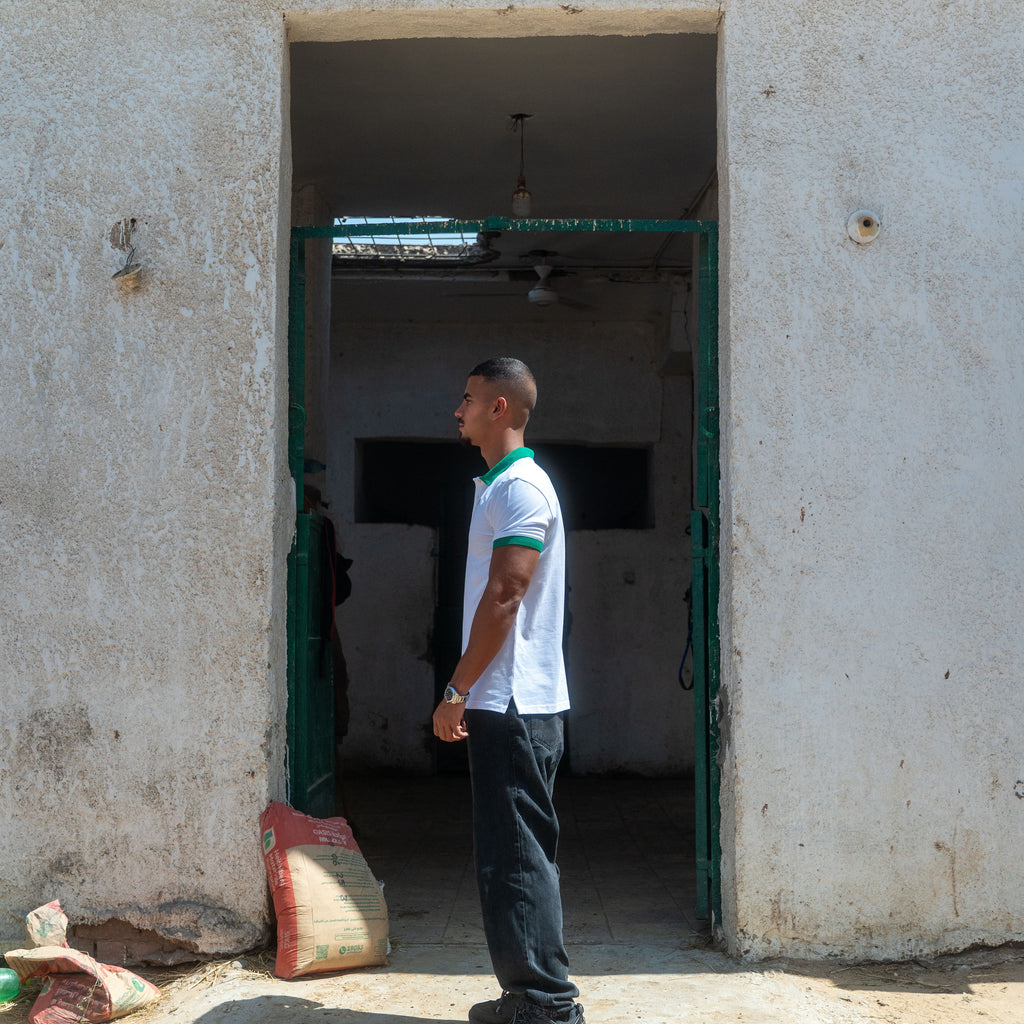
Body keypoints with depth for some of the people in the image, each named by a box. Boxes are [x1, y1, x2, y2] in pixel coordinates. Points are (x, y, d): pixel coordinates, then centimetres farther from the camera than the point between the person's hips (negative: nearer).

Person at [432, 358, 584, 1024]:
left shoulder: (521, 486, -13)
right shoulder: (500, 484, 19)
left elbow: (504, 597, -19)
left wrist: (457, 688, -16)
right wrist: (469, 691, 19)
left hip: (516, 705, -10)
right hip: (503, 702, 10)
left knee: (518, 855, -5)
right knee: (510, 855, 14)